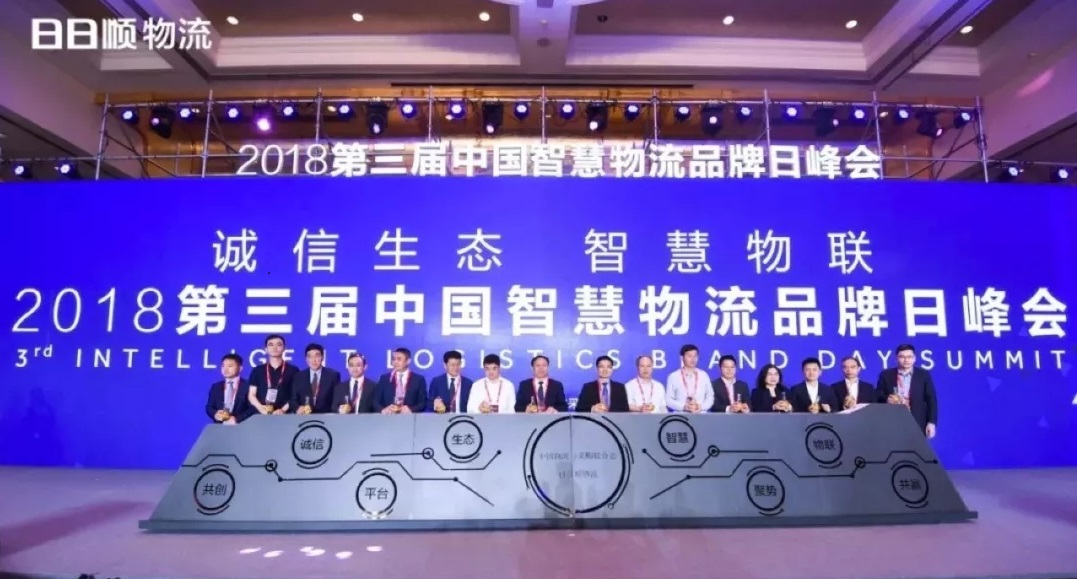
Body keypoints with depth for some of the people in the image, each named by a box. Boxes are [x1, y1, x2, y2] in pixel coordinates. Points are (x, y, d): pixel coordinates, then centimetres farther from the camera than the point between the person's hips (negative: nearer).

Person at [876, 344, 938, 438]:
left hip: (917, 425, 0)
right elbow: (878, 397, 7)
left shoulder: (924, 375, 7)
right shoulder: (886, 375, 7)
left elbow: (931, 400, 5)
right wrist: (886, 399, -16)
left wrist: (931, 422, -3)